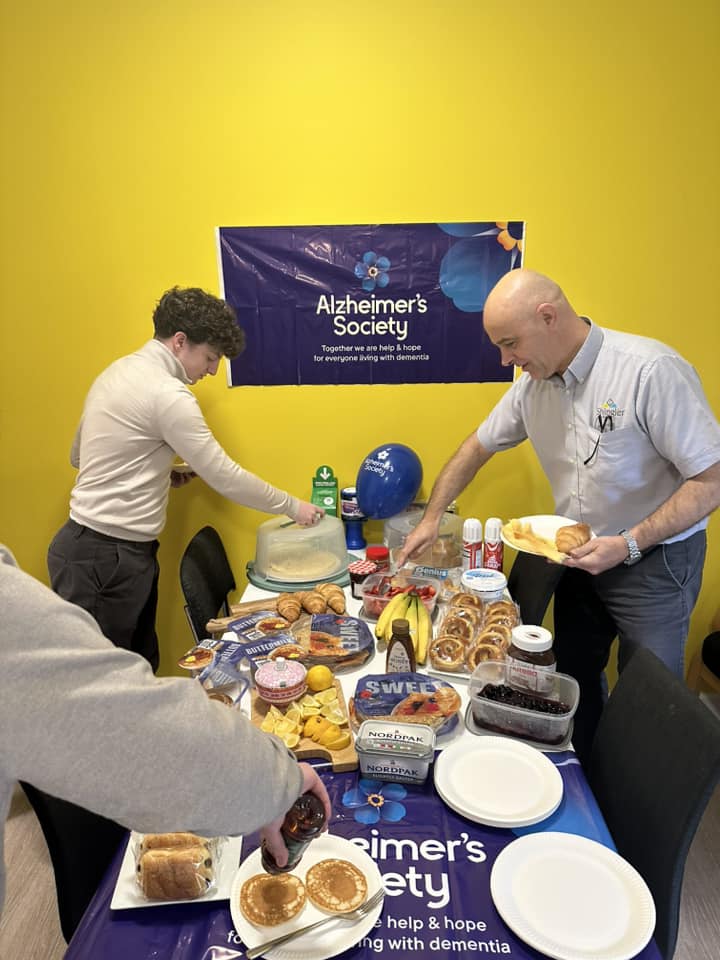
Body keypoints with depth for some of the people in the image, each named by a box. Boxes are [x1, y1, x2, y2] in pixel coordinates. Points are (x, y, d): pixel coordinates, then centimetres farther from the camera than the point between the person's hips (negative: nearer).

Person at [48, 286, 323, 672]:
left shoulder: (118, 372, 11)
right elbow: (224, 476, -16)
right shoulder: (167, 393, -18)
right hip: (107, 557, -9)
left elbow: (79, 456, 19)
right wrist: (293, 506, -4)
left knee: (139, 666, 17)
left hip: (90, 543, 9)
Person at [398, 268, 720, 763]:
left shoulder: (652, 370, -25)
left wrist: (629, 544, -28)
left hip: (654, 560, -5)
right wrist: (432, 516, 3)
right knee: (574, 680, 18)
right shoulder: (534, 384, -5)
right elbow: (478, 446, 7)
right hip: (582, 556, 6)